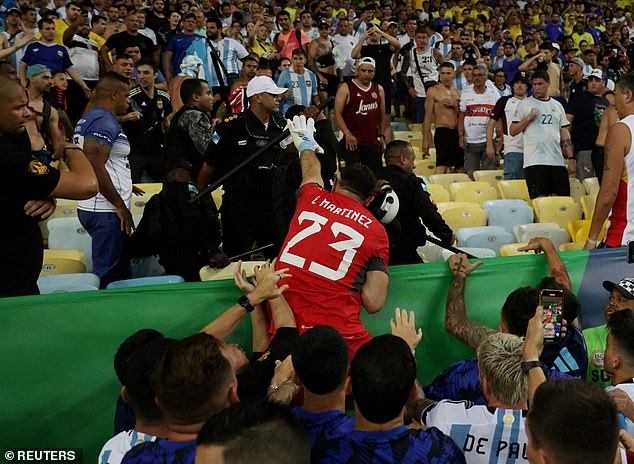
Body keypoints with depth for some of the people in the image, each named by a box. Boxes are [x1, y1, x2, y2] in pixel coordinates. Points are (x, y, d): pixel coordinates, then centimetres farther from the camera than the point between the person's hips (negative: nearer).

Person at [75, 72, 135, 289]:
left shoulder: (87, 118, 18)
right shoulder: (105, 120, -14)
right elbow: (95, 167, -24)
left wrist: (123, 185, 25)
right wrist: (120, 205, -18)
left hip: (92, 208, 10)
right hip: (106, 212, -10)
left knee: (121, 272, 16)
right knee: (108, 277, -5)